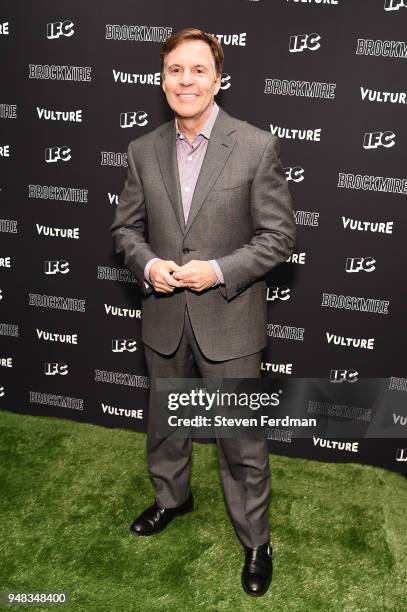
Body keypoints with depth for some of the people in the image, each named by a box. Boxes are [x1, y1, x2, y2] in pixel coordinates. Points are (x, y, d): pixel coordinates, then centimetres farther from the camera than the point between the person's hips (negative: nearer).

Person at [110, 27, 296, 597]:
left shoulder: (257, 146, -10)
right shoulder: (143, 150, 2)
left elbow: (279, 235, -9)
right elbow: (126, 226, 8)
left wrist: (218, 271, -20)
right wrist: (148, 265, -12)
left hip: (229, 321, -4)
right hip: (164, 319, 4)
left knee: (242, 441, 7)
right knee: (164, 422, 23)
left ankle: (255, 539, 29)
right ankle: (172, 497, 50)